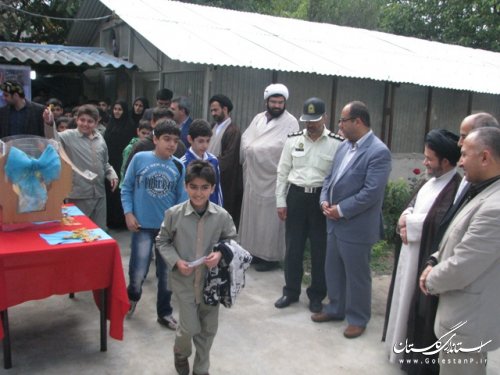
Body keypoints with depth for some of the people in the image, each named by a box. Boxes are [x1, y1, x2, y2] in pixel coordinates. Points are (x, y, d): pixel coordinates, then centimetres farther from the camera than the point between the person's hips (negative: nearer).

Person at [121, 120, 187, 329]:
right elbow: (127, 188, 2)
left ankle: (164, 313, 29)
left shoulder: (179, 166, 0)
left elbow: (182, 197, 5)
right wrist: (128, 213, -7)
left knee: (167, 273, 10)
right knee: (138, 273, -3)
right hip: (143, 226, -2)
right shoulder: (139, 159, -6)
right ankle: (132, 297, 32)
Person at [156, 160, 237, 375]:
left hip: (211, 280, 2)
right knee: (190, 327, -2)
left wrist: (220, 253, -15)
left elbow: (231, 240, 5)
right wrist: (176, 261, -14)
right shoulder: (174, 214, -11)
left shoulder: (222, 216, -10)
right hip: (184, 280, -2)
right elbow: (162, 242, 1)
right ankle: (180, 353, 34)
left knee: (209, 329, 12)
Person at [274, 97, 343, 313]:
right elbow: (282, 172, 6)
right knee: (293, 247, 10)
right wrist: (280, 202, 3)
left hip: (321, 198, -2)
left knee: (320, 249, 9)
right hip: (296, 196, 2)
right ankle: (291, 291, 28)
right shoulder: (293, 140, 3)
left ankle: (316, 295, 26)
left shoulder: (337, 143, -6)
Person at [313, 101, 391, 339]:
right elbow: (330, 177, 14)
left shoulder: (378, 152, -17)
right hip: (334, 223, 8)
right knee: (333, 270, 19)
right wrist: (324, 200, -3)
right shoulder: (344, 146, 9)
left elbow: (371, 192, -23)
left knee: (356, 276, 8)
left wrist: (341, 210, -19)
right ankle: (336, 308, 38)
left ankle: (358, 319, 25)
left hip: (356, 226, -8)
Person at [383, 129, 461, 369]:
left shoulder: (456, 188, -23)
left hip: (427, 259, -10)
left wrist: (410, 224, -15)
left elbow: (437, 225, -28)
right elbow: (414, 203, 14)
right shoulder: (433, 181, 9)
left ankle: (424, 359, 23)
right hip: (411, 253, 10)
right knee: (406, 300, 22)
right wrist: (406, 216, -7)